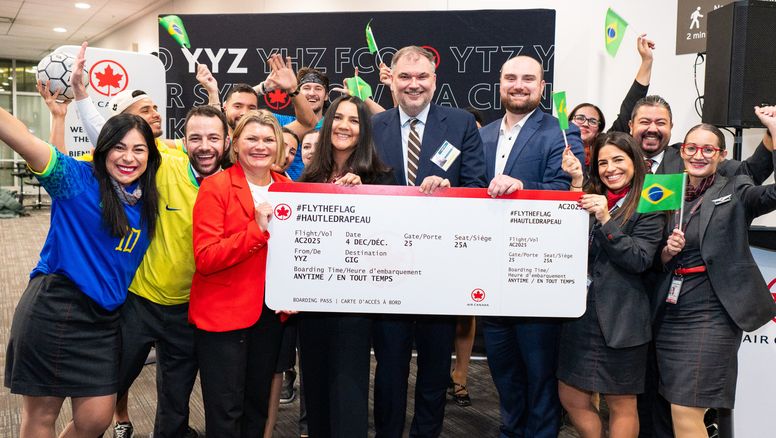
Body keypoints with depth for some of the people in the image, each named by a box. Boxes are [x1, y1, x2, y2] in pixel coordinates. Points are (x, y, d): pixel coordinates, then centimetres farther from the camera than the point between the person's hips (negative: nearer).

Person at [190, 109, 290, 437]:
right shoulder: (215, 187, -10)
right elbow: (205, 259, -18)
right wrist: (256, 229, -25)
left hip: (271, 312, 5)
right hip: (222, 312, -5)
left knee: (258, 404, 18)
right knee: (226, 411, 3)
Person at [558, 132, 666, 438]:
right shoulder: (589, 197, 13)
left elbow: (640, 260, -13)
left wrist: (605, 220, -21)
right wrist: (576, 183, -7)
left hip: (620, 319, -5)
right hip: (579, 312, 6)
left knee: (621, 404, 7)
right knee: (571, 398, 11)